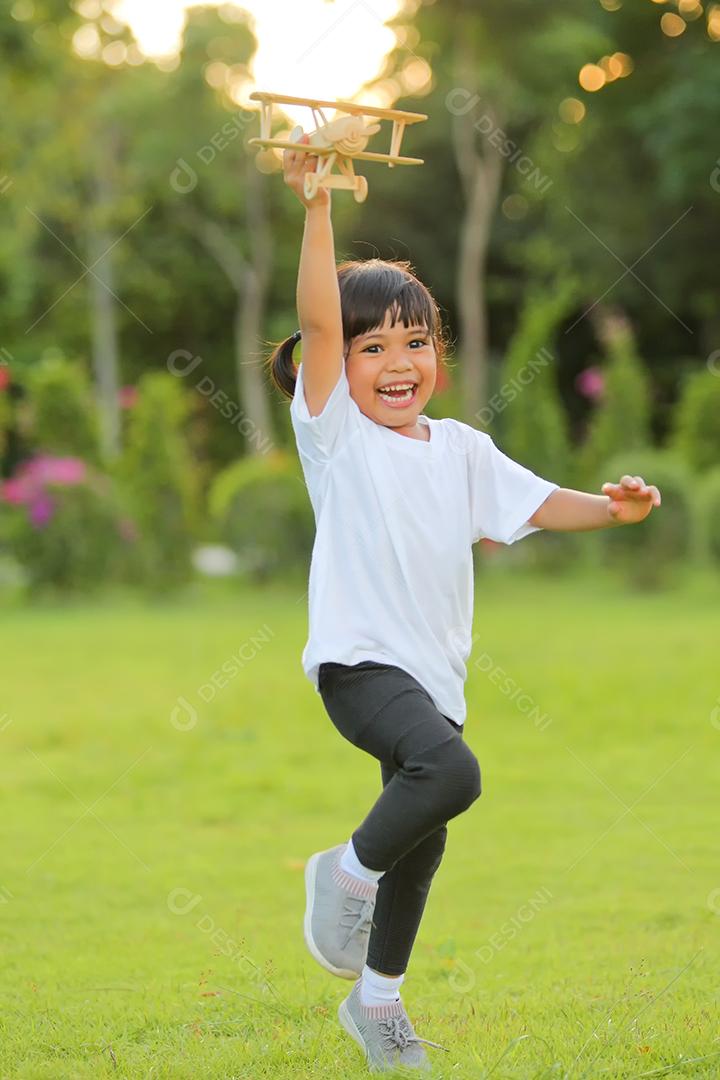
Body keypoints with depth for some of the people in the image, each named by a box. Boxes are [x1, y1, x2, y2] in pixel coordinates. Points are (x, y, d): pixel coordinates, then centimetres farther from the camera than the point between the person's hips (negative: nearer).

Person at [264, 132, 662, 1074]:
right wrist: (316, 208, -27)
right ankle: (350, 870, -5)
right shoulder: (335, 430, -6)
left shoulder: (461, 449, 10)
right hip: (359, 660, -6)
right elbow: (317, 322, -18)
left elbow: (536, 503, 6)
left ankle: (377, 997, 36)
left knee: (424, 839, 16)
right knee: (452, 771, -31)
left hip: (434, 670, 7)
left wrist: (610, 509, -13)